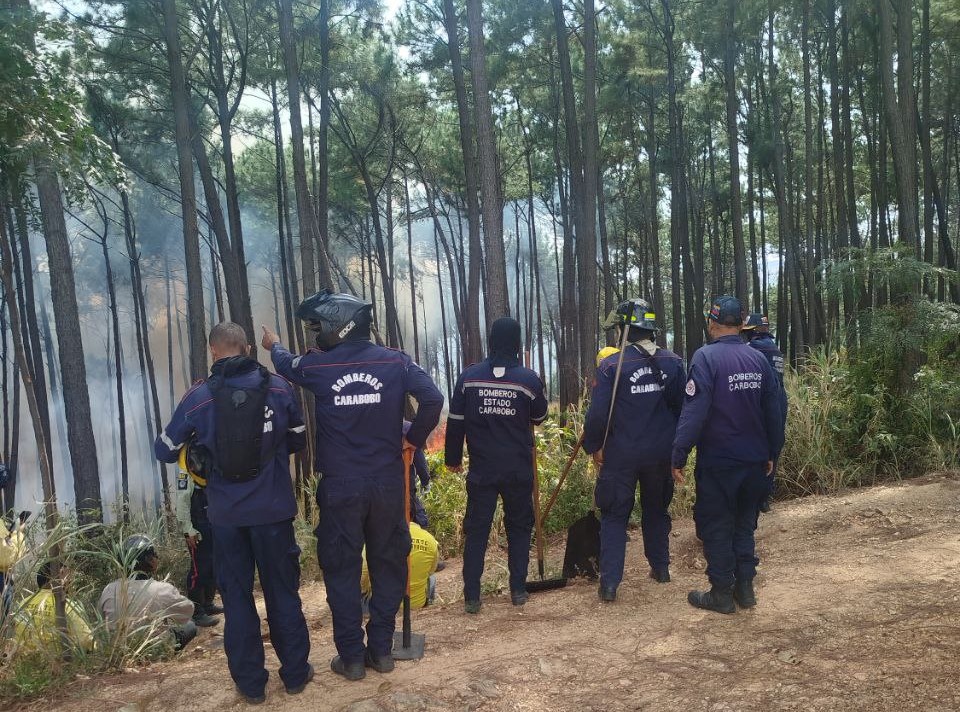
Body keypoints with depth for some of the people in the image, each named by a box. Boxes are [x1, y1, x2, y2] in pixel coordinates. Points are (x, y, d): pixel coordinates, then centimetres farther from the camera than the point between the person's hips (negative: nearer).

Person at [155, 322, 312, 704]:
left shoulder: (198, 397, -8)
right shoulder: (278, 387, -5)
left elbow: (165, 450, 2)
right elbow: (298, 440, 8)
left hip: (226, 514, 0)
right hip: (273, 508, 1)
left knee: (236, 597, 13)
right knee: (283, 592, 14)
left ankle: (250, 682, 21)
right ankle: (295, 673, 24)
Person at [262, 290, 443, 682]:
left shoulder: (318, 366, -7)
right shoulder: (395, 361, -6)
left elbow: (286, 363, 16)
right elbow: (433, 399, -16)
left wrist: (274, 345, 40)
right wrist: (413, 438, 0)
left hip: (340, 488, -1)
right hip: (387, 484, 2)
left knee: (341, 571, 12)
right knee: (387, 564, 15)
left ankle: (351, 656, 18)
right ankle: (381, 649, 23)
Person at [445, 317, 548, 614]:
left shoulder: (469, 376, -4)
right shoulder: (529, 378, -7)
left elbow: (455, 421, 1)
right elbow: (539, 417, 10)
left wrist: (453, 459, 12)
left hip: (481, 469, 0)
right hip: (519, 470, 0)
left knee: (476, 530, 6)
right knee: (519, 526, 15)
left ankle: (472, 597, 6)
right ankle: (518, 590, 19)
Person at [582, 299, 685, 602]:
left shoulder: (611, 365, -14)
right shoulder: (673, 362, -2)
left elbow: (598, 413, -15)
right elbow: (683, 407, 3)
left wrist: (593, 446, 0)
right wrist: (675, 445, 17)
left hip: (621, 455, -4)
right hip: (661, 453, 4)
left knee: (614, 517, 6)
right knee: (656, 510, 23)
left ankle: (609, 584, 3)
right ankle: (660, 568, 35)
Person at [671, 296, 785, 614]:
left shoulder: (706, 357, -15)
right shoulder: (759, 359, 2)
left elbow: (693, 411, -21)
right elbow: (772, 411, 6)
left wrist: (679, 456, -17)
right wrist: (772, 453, 16)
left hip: (717, 463, -5)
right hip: (754, 461, 6)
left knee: (715, 528, 7)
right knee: (744, 524, 18)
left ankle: (722, 593, 13)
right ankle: (745, 587, 24)